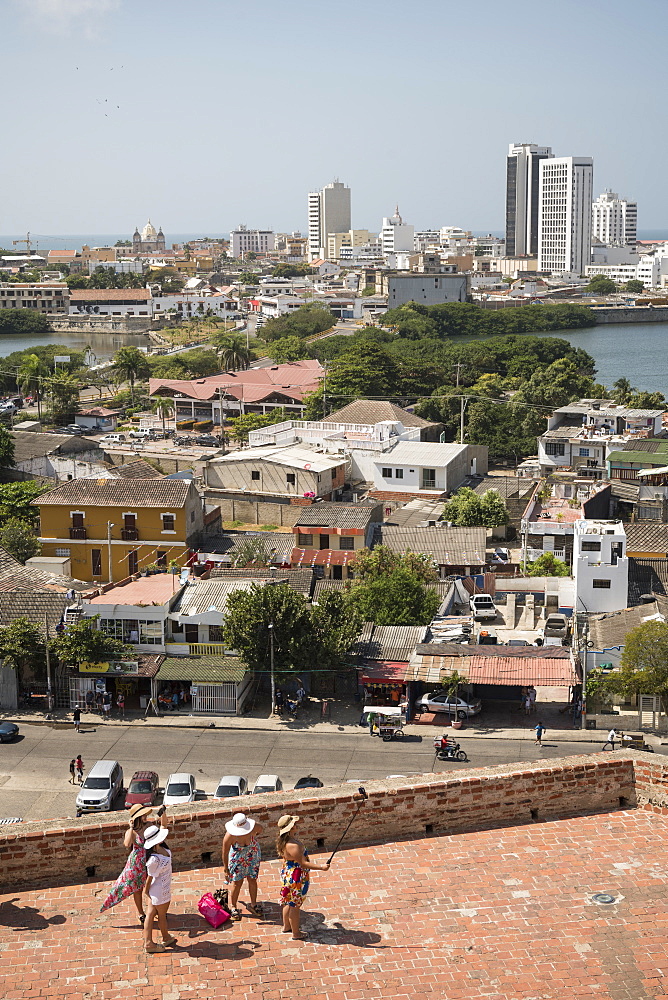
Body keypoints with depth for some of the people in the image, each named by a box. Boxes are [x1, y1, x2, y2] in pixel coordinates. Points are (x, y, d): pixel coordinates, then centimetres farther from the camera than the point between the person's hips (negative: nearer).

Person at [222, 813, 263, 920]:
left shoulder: (254, 827, -30)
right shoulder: (229, 836, -34)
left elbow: (260, 829, -2)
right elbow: (225, 854, -19)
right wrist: (226, 870, -9)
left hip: (253, 857, 2)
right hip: (237, 858, -2)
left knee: (252, 880, 13)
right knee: (237, 882, 5)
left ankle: (253, 905, 34)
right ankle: (233, 907, 27)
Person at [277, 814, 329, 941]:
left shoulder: (284, 841, -2)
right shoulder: (293, 846, -33)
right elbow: (303, 863, -30)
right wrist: (321, 867, -27)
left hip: (287, 872, 10)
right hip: (296, 877, -10)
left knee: (289, 902, 25)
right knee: (295, 906, 7)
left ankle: (286, 926, 43)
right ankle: (296, 934, 22)